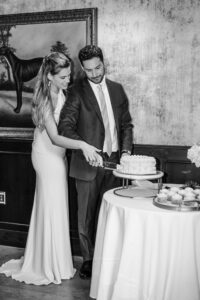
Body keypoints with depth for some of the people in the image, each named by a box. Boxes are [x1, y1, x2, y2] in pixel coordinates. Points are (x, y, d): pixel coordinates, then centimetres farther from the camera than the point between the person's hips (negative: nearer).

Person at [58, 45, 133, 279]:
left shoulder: (117, 89, 9)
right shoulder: (77, 91, -5)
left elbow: (126, 124, 14)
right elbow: (65, 127, -12)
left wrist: (126, 150, 0)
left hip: (114, 161, 4)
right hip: (88, 163, -3)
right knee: (86, 215, 7)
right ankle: (88, 259, 23)